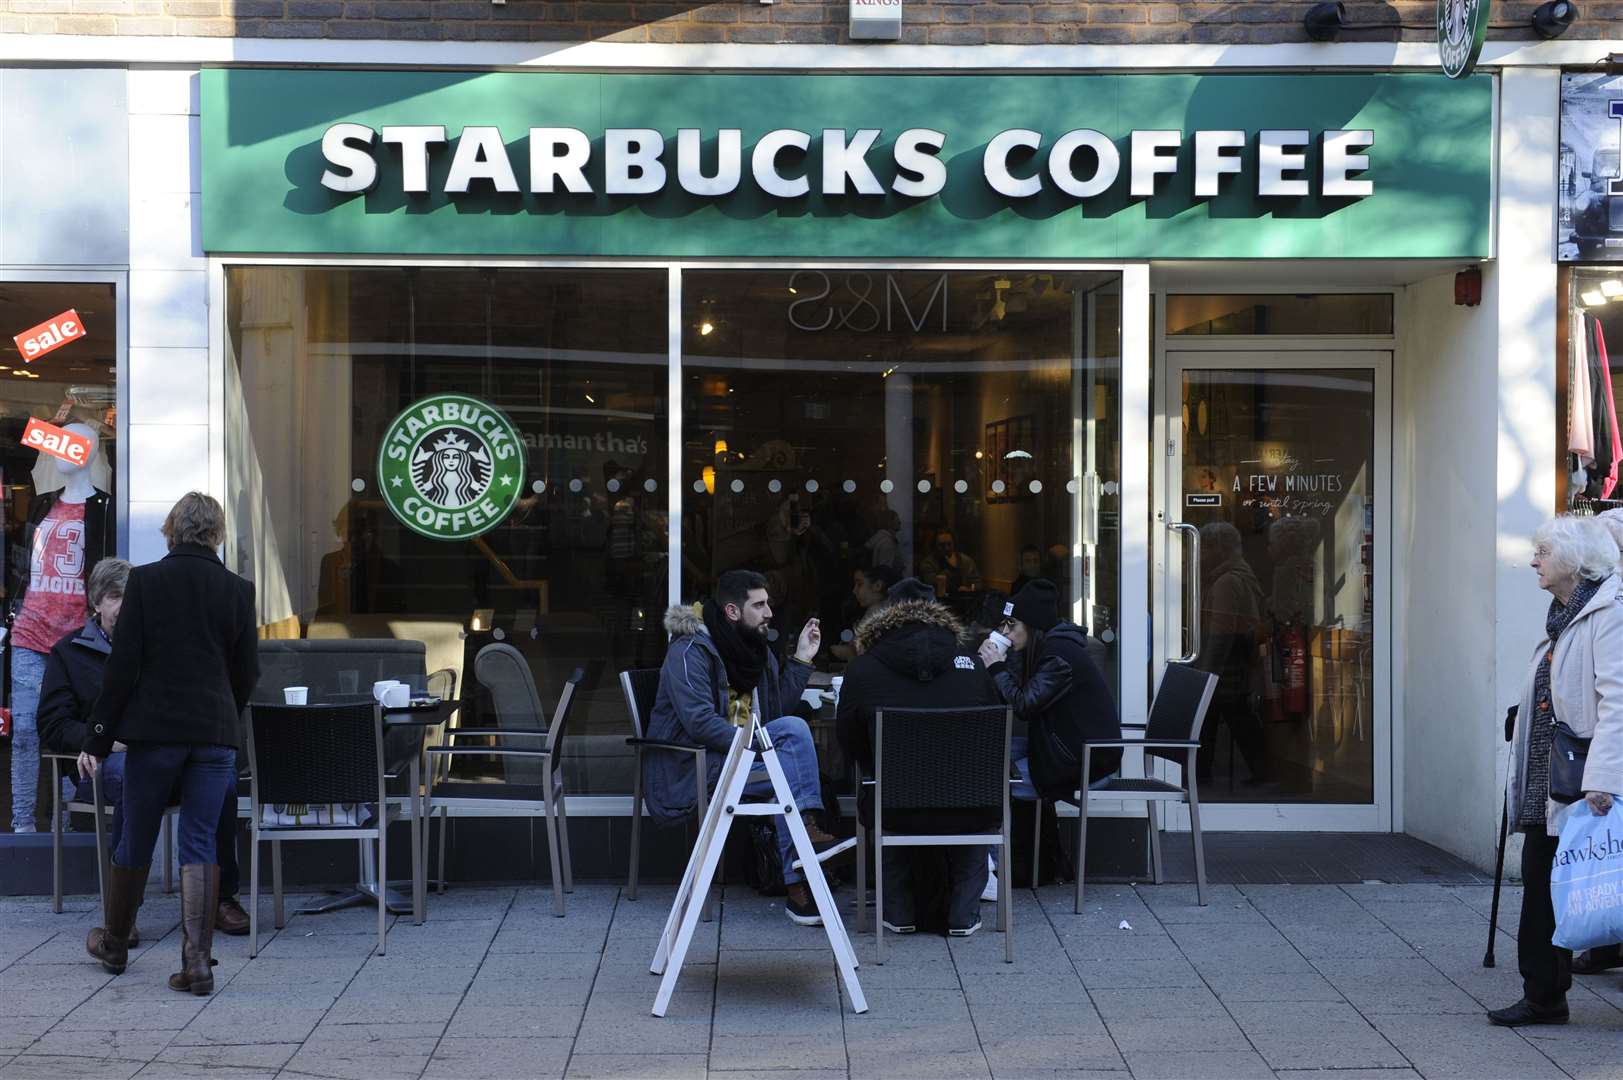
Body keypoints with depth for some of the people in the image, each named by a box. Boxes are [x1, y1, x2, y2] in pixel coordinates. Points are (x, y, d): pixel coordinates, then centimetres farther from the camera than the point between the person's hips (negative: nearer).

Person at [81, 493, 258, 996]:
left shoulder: (145, 581, -4)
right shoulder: (238, 590, 2)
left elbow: (123, 666, -6)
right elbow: (247, 672, 6)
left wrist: (98, 739, -1)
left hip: (154, 729, -1)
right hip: (215, 733, 1)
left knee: (136, 840, 13)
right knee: (200, 844, 4)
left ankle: (114, 943, 31)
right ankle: (197, 961, -3)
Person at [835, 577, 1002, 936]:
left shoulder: (862, 670, 0)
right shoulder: (971, 665, 3)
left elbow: (850, 745, 12)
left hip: (900, 812, 0)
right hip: (968, 812, 0)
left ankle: (899, 911, 32)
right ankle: (963, 914, 28)